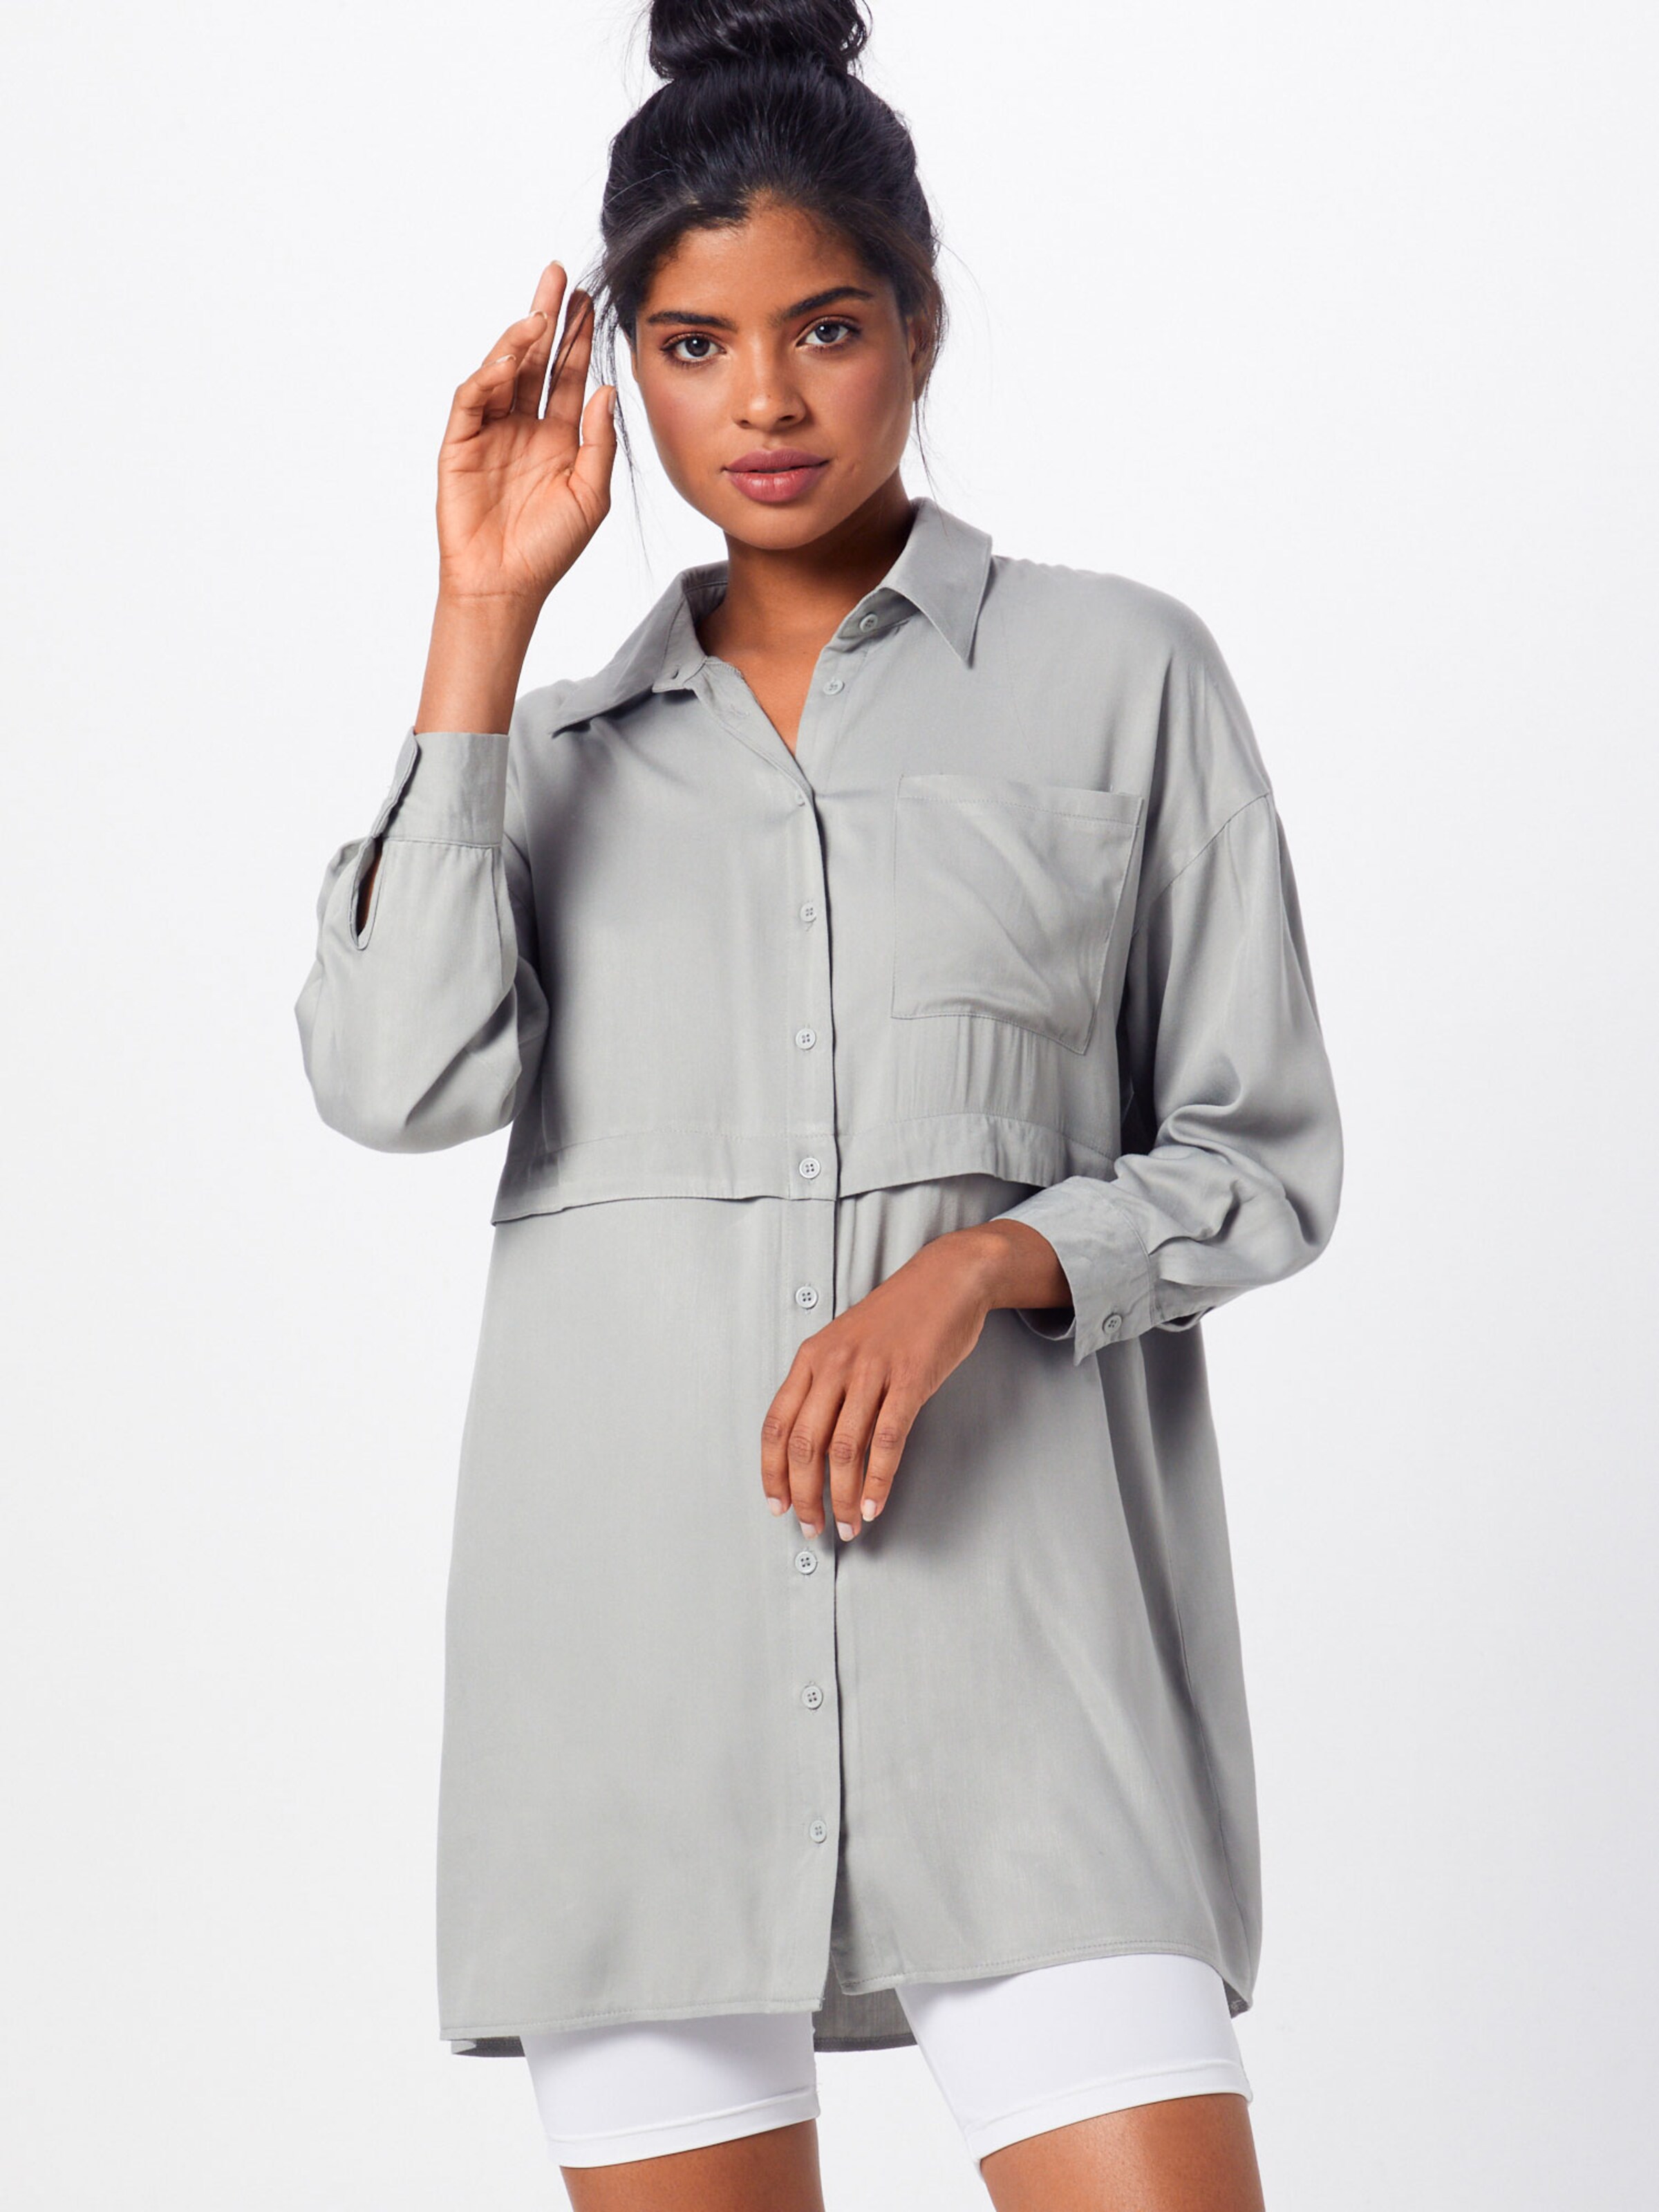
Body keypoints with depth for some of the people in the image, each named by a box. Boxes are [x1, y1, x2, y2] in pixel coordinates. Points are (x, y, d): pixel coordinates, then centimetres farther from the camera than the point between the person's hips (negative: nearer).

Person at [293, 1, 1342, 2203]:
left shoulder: (1117, 673, 8)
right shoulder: (564, 741, 16)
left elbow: (1264, 1155, 7)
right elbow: (398, 1076, -2)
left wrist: (982, 1265, -11)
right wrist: (482, 621, 0)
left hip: (1005, 1586, -2)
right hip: (629, 1593, 3)